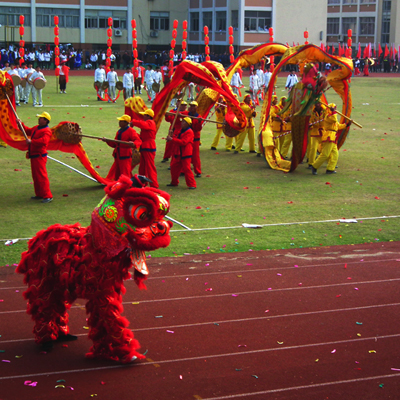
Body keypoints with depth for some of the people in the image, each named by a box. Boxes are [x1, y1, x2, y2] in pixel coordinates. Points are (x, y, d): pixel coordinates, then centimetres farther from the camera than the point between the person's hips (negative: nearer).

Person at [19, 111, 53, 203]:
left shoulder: (46, 131, -15)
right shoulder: (36, 128, 16)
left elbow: (43, 141, -31)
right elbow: (28, 131, 33)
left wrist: (31, 141, -26)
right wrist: (21, 124, 21)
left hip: (40, 156, -10)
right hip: (33, 156, 10)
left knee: (42, 176, -12)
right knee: (35, 176, 15)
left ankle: (48, 196, -9)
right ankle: (39, 194, 25)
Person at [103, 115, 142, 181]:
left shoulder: (131, 131, -9)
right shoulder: (119, 131, 18)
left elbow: (138, 140, -20)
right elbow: (115, 144, 24)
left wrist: (133, 144, -41)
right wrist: (107, 141, 12)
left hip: (125, 156, -9)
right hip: (118, 156, 9)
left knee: (125, 174, -8)